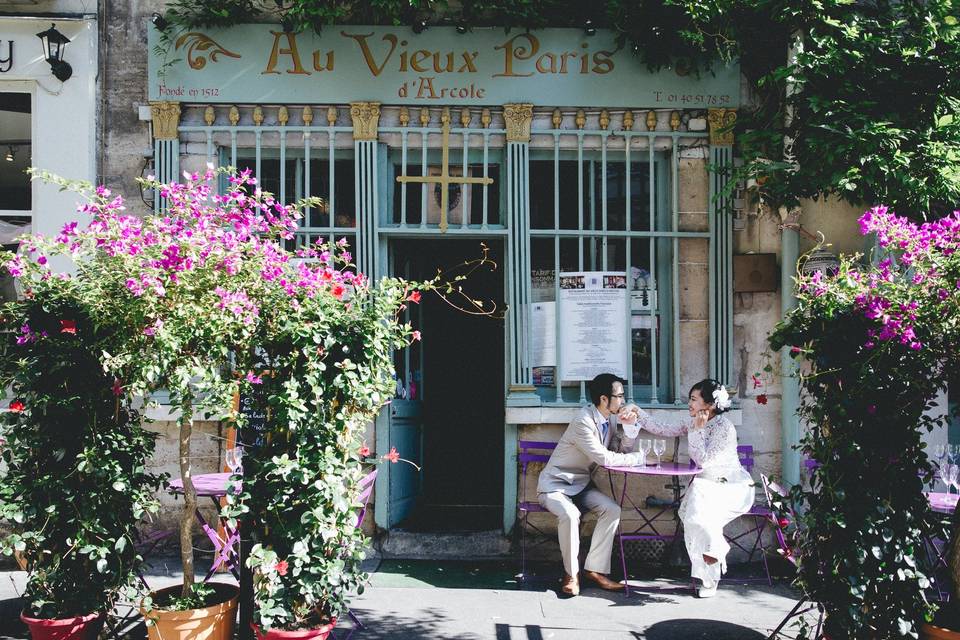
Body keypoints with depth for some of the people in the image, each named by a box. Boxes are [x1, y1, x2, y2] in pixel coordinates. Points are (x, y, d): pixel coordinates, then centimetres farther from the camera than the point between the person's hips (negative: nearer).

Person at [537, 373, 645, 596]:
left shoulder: (610, 418, 2)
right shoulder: (583, 422, -24)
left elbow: (622, 450, 4)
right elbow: (605, 458, -26)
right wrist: (639, 458, -18)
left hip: (581, 485, 8)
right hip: (554, 484, -8)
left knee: (612, 509, -15)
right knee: (570, 515, -34)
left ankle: (594, 569, -6)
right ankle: (571, 573, -13)